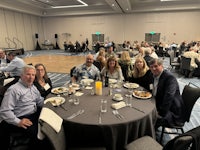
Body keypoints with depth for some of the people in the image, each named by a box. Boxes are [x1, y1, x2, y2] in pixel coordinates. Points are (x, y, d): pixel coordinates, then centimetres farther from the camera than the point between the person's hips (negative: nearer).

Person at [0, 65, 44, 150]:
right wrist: (18, 122, -24)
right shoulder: (13, 90, -11)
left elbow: (40, 101, 21)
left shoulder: (33, 87, 14)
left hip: (35, 115, 8)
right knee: (35, 131, -30)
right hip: (21, 118, -7)